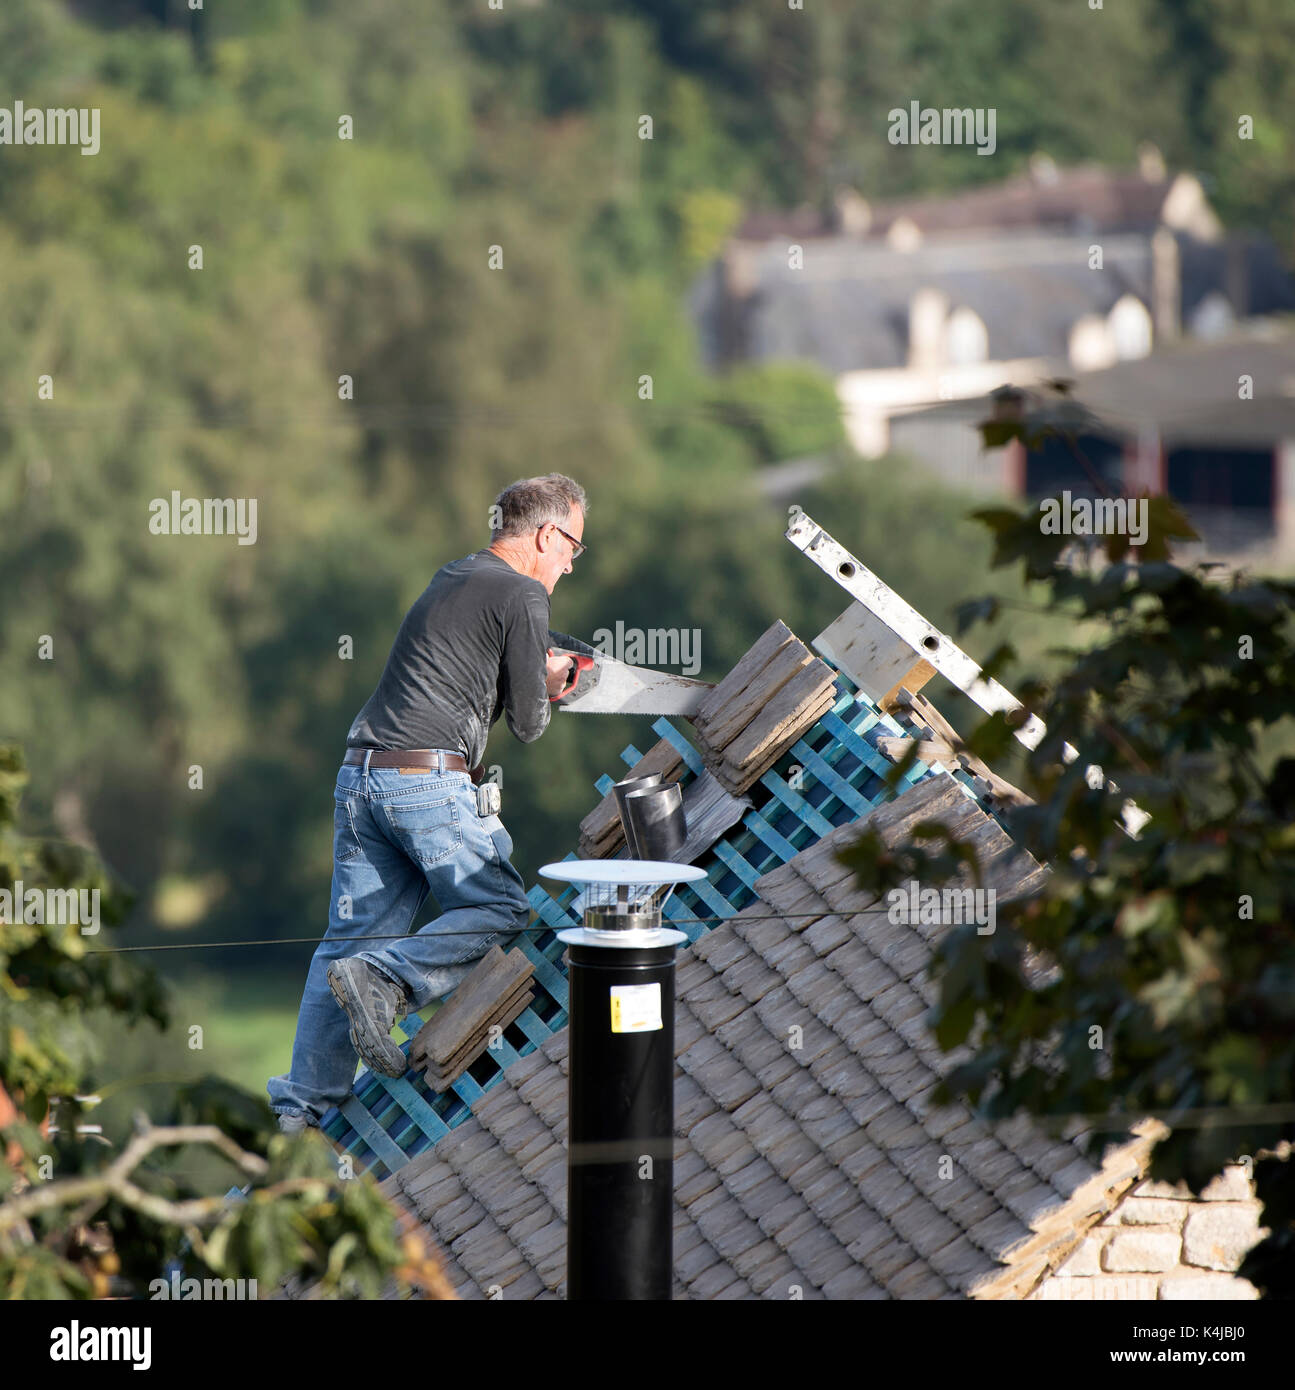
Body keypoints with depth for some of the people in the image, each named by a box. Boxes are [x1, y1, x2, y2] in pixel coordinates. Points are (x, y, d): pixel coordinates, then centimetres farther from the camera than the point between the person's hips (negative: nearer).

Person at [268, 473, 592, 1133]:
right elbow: (527, 723, 0)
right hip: (430, 781, -8)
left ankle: (300, 1107, 1)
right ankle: (383, 979, -15)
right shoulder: (522, 594, -1)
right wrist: (547, 687, 21)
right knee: (500, 909, 5)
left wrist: (538, 672, 28)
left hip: (359, 775, 8)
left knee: (350, 937, 7)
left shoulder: (451, 576, 24)